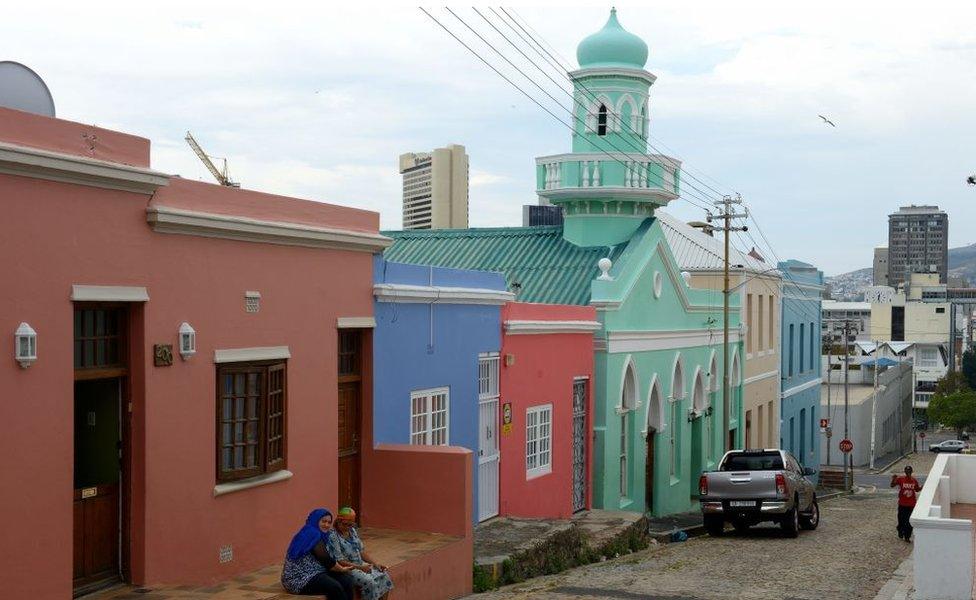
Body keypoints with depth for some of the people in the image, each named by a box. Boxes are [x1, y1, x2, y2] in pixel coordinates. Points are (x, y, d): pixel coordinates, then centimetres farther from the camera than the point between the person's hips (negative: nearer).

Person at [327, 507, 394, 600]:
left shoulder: (353, 531, 9)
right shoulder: (333, 537, -16)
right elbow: (340, 561, -19)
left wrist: (375, 563, 0)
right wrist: (360, 567, -25)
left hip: (360, 565, 8)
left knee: (384, 576, -8)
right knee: (369, 582, -28)